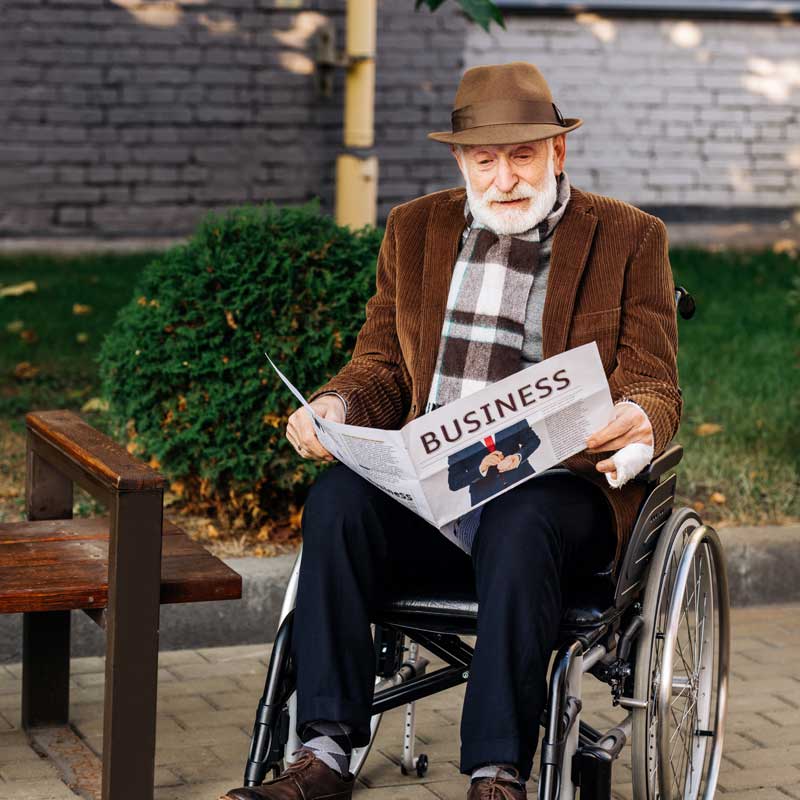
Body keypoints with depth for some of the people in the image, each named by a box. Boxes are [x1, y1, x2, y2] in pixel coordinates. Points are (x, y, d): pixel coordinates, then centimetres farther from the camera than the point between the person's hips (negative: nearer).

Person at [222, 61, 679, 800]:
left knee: (518, 523, -37)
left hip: (560, 489, -3)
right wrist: (336, 406, -7)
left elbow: (655, 389, 2)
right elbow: (381, 366, 17)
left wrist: (639, 421, -23)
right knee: (338, 495, -28)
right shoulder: (416, 229, 16)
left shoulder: (629, 239, 6)